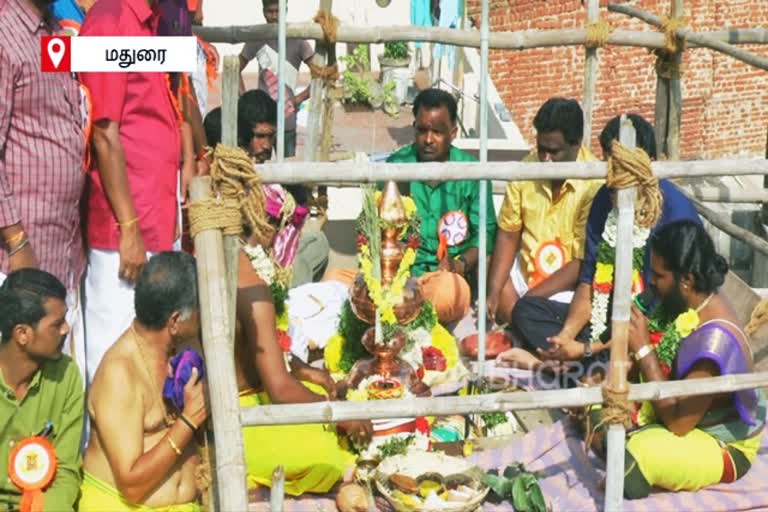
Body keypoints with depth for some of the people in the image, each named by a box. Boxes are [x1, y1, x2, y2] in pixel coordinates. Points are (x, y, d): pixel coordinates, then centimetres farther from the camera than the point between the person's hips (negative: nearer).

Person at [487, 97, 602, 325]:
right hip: (524, 271, 6)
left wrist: (529, 299, -22)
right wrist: (494, 292, -14)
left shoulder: (595, 183, -21)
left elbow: (584, 262, -19)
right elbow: (508, 235, -1)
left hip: (568, 285, -6)